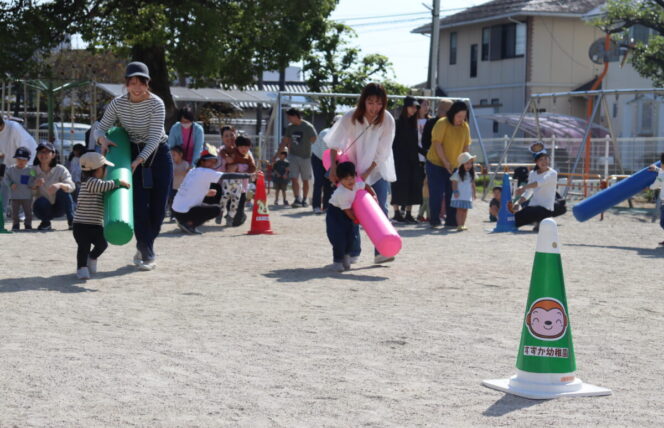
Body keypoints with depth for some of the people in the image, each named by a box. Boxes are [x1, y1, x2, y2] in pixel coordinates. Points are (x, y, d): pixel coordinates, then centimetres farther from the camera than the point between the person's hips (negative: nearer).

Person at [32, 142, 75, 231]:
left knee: (63, 190, -27)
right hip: (43, 209, 0)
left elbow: (72, 187, -23)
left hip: (59, 208, 0)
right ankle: (46, 223, -2)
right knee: (41, 201, -33)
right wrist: (35, 184, -29)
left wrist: (60, 185, -44)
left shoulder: (61, 170, -9)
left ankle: (71, 221, -16)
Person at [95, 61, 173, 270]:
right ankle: (147, 254, -3)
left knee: (158, 206, 0)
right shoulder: (117, 104, -7)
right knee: (139, 205, -9)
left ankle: (143, 249, 22)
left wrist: (139, 160, -33)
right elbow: (100, 128, -3)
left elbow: (155, 137, -22)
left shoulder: (156, 104, -17)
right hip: (134, 153, 1)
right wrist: (103, 139, -27)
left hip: (158, 154, -1)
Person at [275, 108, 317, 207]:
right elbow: (284, 142, 13)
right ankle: (297, 199, -12)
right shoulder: (290, 128, 6)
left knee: (305, 180, 5)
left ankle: (304, 200, 17)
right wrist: (276, 155, 12)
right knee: (294, 178, -10)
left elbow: (314, 141, -5)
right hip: (293, 156, 3)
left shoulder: (308, 127, -9)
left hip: (305, 156, -3)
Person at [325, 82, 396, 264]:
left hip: (377, 169, 0)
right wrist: (333, 167, -16)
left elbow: (381, 153, -15)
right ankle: (352, 252, 8)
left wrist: (366, 174, -18)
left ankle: (381, 251, -6)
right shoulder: (351, 117, -17)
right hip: (354, 169, 0)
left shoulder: (387, 121, -18)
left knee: (380, 209, -7)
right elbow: (335, 144, -9)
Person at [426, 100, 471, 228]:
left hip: (454, 166, 5)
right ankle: (434, 220, 3)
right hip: (436, 164, -5)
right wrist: (445, 162, -19)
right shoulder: (442, 124, -14)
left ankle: (451, 220, 9)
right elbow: (437, 144, -16)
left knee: (452, 194, 3)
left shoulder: (465, 127, 2)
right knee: (437, 193, -5)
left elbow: (466, 146, 7)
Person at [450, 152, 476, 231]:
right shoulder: (458, 173, -7)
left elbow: (472, 184, 18)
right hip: (459, 196, -6)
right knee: (459, 210, -7)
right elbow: (454, 183, -7)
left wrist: (474, 193, 17)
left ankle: (463, 224, 14)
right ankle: (459, 225, -9)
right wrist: (455, 191, -14)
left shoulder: (471, 174, 11)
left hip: (468, 196, 6)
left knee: (465, 210, 8)